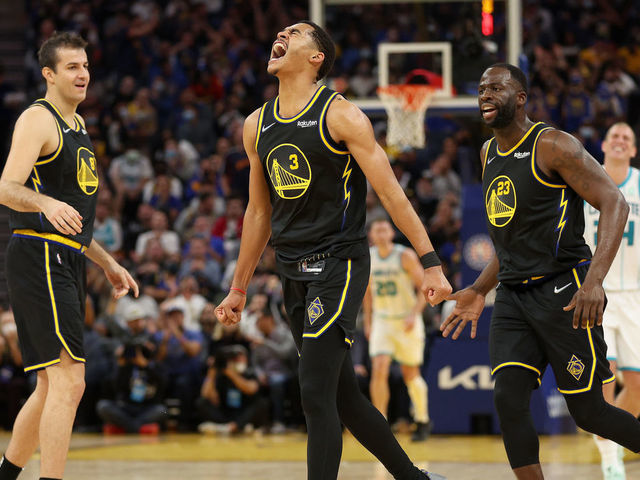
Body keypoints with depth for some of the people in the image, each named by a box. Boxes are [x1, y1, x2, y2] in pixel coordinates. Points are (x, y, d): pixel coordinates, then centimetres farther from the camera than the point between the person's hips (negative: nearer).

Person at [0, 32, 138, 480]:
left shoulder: (78, 126, 21)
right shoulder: (38, 120, -8)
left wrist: (107, 263, 26)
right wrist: (47, 203, -40)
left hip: (68, 261, 10)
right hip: (40, 258, -10)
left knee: (52, 385, 14)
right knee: (69, 381, -17)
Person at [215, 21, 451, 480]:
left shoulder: (340, 115, -9)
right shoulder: (257, 125, 10)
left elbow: (391, 193, -11)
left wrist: (431, 264, -17)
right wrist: (239, 288, 20)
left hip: (339, 265, -7)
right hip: (294, 271, 7)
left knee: (316, 393, -16)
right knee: (343, 396, 12)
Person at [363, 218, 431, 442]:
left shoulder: (405, 256, -11)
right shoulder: (367, 259, 2)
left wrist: (414, 314, -21)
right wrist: (367, 321, 12)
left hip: (407, 322, -3)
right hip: (381, 322, 3)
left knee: (411, 374, 7)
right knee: (379, 371, -15)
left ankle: (423, 421, 28)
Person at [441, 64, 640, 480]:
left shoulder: (552, 146, -10)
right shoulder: (490, 154, 16)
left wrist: (595, 279, -28)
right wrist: (479, 291, 21)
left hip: (562, 290, -7)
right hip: (513, 297, 7)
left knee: (587, 411, -2)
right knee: (509, 400, -11)